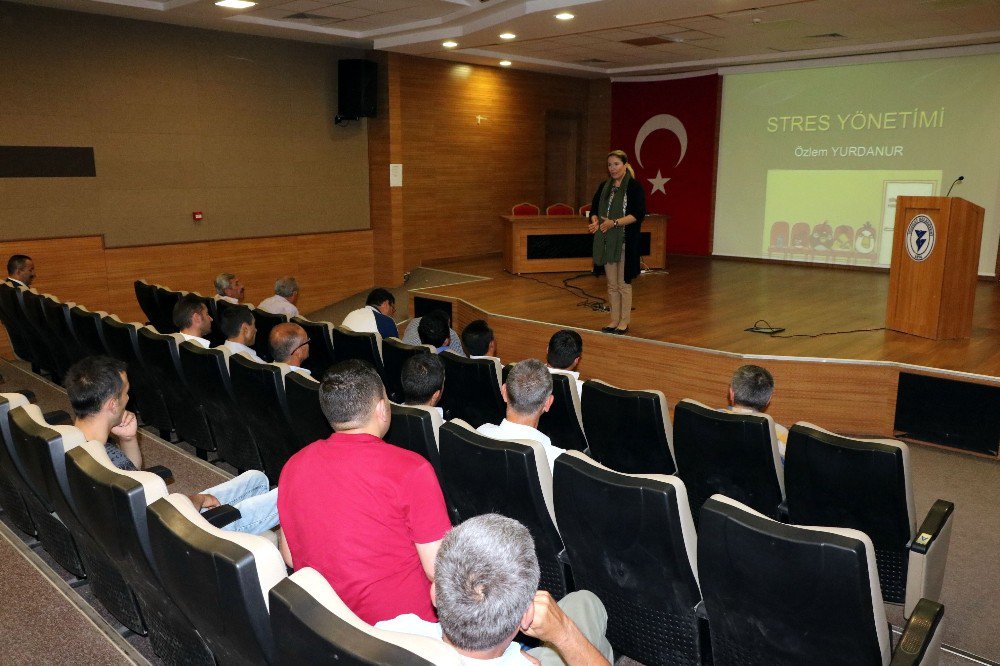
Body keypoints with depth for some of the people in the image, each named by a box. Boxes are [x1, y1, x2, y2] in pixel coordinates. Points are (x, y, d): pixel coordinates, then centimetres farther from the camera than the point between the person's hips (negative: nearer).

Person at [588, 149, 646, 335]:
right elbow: (594, 209, 13)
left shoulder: (634, 186, -7)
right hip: (607, 241, 6)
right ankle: (615, 320, 20)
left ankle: (625, 321, 12)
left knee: (623, 283, 1)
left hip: (625, 242, -6)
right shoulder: (604, 186, 12)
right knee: (612, 284, 10)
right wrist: (595, 222, -9)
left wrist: (614, 222, -23)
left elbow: (638, 214, -14)